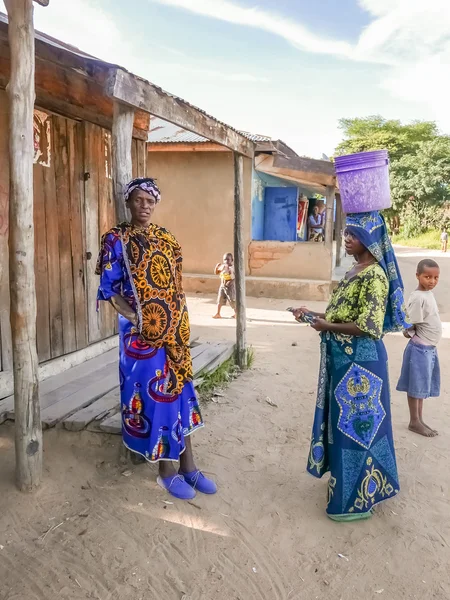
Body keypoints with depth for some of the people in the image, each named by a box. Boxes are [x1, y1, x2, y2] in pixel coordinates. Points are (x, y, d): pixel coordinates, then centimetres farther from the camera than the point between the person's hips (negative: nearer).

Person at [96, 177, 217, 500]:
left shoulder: (166, 238, 10)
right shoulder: (116, 239, -4)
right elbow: (109, 287, -5)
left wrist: (181, 321, 7)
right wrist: (134, 318, -13)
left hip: (174, 327, 5)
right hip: (142, 330, -5)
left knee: (179, 388, 9)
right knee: (154, 393, 1)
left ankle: (188, 465, 21)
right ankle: (167, 470, 17)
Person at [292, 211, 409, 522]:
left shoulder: (375, 276, -18)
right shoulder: (355, 272, 11)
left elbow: (369, 326, -24)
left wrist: (327, 327, -18)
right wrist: (314, 313, 7)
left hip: (360, 362, -10)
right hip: (344, 359, 10)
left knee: (356, 423, 1)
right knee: (344, 422, 20)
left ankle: (356, 499, 17)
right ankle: (351, 483, 38)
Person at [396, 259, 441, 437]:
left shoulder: (429, 293, 7)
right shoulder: (418, 297, -21)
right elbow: (409, 327, -20)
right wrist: (416, 336, -2)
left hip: (430, 348, 9)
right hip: (420, 348, -8)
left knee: (422, 386, 15)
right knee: (416, 386, 3)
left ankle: (420, 420, 25)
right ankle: (414, 422, 14)